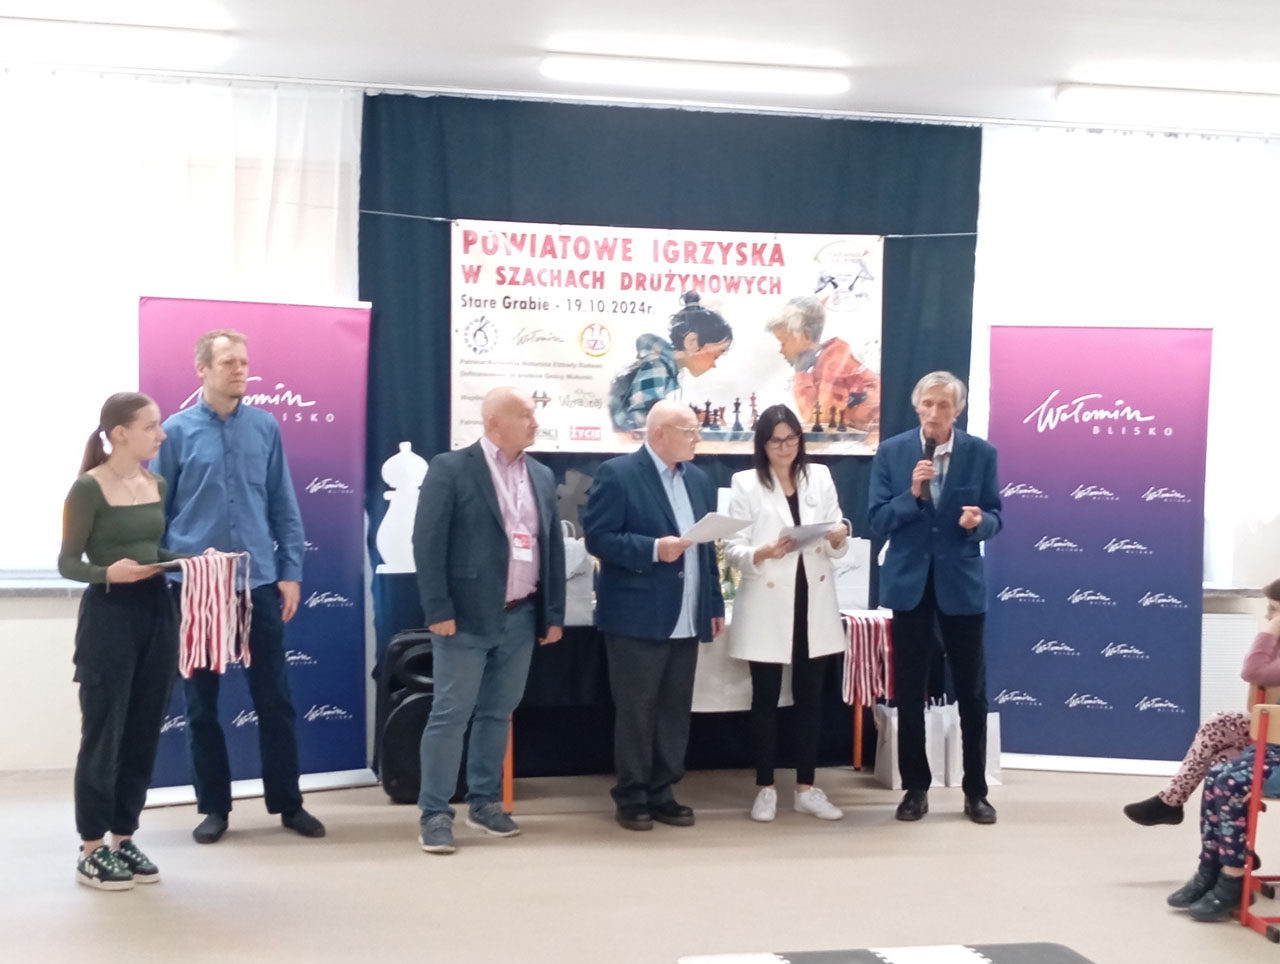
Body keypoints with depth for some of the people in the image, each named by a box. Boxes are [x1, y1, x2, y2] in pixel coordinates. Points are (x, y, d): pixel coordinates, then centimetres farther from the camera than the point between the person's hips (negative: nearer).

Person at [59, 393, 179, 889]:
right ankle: (91, 849, 11)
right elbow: (67, 562, -9)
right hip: (109, 616, -6)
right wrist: (108, 573, -26)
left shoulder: (158, 485, 9)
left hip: (157, 612, 6)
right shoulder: (89, 488, -10)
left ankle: (123, 837, 21)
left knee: (144, 733, 9)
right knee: (102, 734, 1)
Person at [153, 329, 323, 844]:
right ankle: (214, 806, 22)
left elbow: (284, 506, 6)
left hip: (260, 583, 1)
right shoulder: (177, 430, -2)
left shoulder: (266, 427, 2)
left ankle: (287, 803, 19)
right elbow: (157, 511, 1)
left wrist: (291, 572, 2)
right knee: (201, 701, 8)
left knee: (274, 697, 7)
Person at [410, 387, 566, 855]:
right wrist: (438, 611, -14)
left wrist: (554, 613, 9)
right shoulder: (451, 468, -5)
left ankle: (485, 802, 24)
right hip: (467, 617, -5)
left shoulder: (542, 476, 12)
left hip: (521, 618, 5)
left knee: (497, 713, 13)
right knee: (450, 714, -2)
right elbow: (428, 542, -9)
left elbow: (553, 546, 14)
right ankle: (435, 813, 5)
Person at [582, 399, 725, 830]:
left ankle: (662, 793, 21)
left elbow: (707, 546, 17)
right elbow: (598, 538, -12)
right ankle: (631, 798, 13)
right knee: (635, 711, 2)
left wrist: (715, 604, 13)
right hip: (638, 617, -6)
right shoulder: (617, 474, -7)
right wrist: (652, 549, -21)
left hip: (686, 620, 7)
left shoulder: (699, 479, 15)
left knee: (675, 710, 10)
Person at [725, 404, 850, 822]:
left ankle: (806, 787, 19)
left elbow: (836, 546, 7)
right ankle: (765, 789, 16)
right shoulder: (746, 484, -3)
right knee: (765, 698, 5)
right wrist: (762, 553, -28)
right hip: (768, 606, -3)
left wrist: (839, 537, -16)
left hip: (815, 604, 3)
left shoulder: (820, 477, 6)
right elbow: (732, 549, -8)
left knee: (810, 697, 9)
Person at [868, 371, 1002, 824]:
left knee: (971, 691, 5)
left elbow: (995, 516, 1)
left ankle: (975, 791, 18)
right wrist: (911, 494, -21)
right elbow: (877, 520, -5)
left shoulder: (981, 453, -2)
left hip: (962, 582, 0)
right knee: (909, 691, 8)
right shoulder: (890, 452, -2)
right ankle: (915, 787, 20)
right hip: (909, 582, 1)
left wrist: (979, 522, -22)